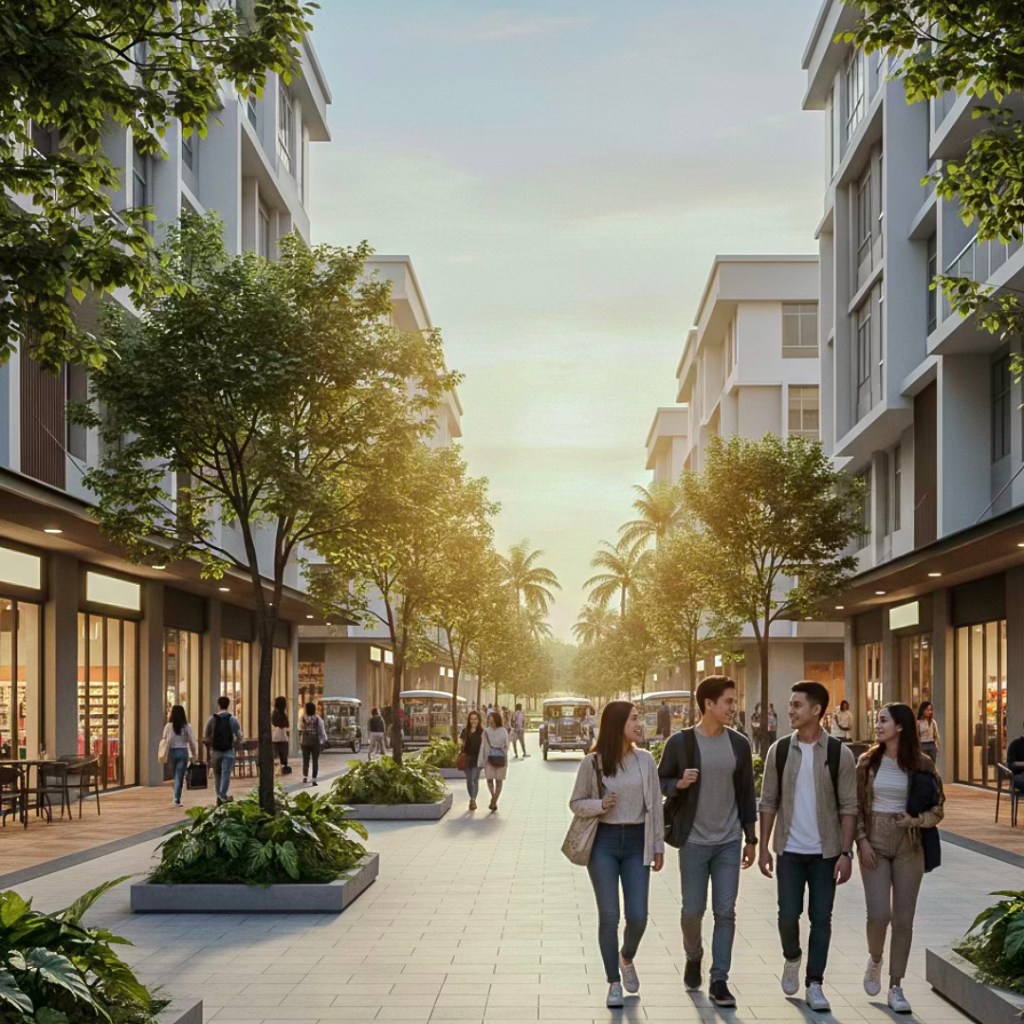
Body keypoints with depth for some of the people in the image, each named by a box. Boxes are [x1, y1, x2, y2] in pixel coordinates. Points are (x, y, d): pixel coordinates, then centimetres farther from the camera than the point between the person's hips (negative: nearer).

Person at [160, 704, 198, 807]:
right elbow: (192, 741, 1)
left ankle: (177, 798, 20)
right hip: (183, 752, 0)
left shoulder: (169, 726, -4)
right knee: (179, 777, 0)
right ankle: (177, 799, -8)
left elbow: (165, 741, -6)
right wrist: (194, 754, 11)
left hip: (172, 752, 0)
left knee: (175, 776, 15)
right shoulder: (187, 726, -2)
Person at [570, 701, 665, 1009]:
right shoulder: (592, 763, -5)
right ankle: (614, 983, 12)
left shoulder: (645, 760, 1)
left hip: (636, 843, 2)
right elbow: (576, 803, 3)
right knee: (609, 916, -2)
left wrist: (659, 846, 6)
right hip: (604, 842, -2)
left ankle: (627, 959, 30)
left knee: (638, 917, -2)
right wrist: (600, 805, -17)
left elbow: (655, 805, 6)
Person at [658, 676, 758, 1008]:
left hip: (729, 842, 2)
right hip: (694, 841, -2)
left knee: (725, 912, 0)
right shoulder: (681, 742, -6)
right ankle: (693, 958, 33)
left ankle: (719, 981, 7)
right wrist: (679, 783, -19)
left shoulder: (739, 743, 2)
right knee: (693, 910, 4)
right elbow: (660, 781, 3)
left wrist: (751, 838, 8)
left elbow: (746, 793, 8)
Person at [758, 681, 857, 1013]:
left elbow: (848, 807, -4)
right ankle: (792, 959, 29)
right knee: (788, 914, -1)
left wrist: (846, 852, -10)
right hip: (789, 849, 1)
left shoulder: (839, 753, -5)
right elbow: (768, 803, 4)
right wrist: (763, 847, 0)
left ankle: (814, 983, 14)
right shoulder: (779, 751, 0)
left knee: (821, 919, 3)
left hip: (825, 851, -1)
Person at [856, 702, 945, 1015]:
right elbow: (856, 805, 4)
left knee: (904, 920, 3)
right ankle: (875, 960, 21)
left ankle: (895, 988, 14)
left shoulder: (921, 763, -2)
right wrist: (862, 840, -7)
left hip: (909, 846, 0)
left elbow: (937, 808, 3)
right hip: (875, 843, 0)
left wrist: (916, 820, -15)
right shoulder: (868, 761, 1)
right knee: (878, 915, -11)